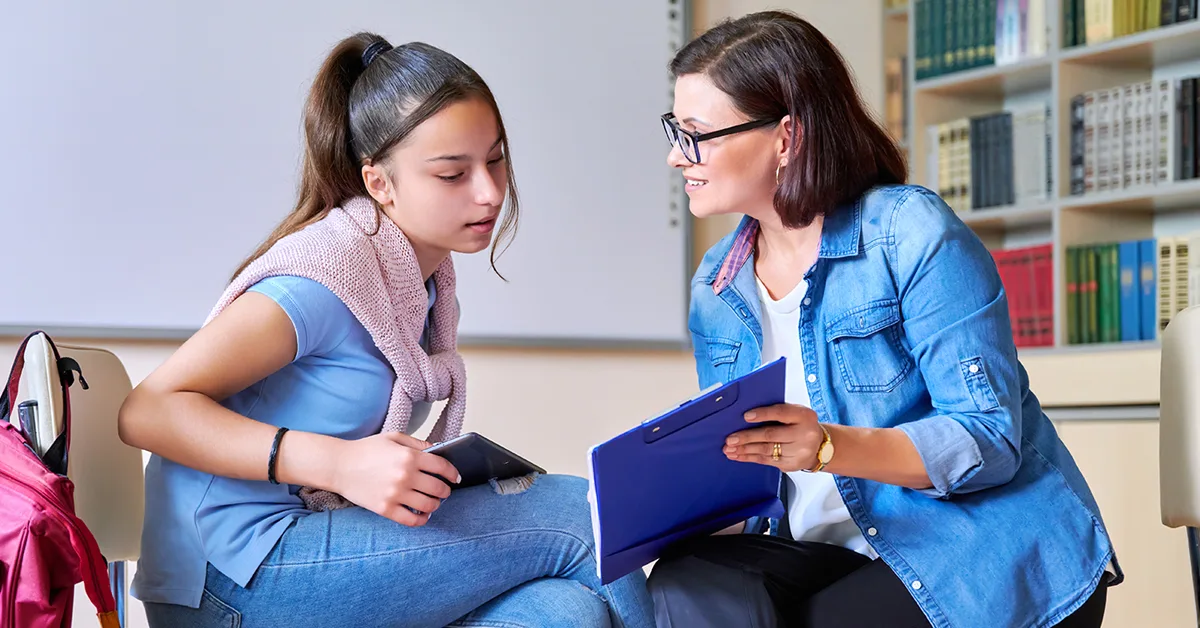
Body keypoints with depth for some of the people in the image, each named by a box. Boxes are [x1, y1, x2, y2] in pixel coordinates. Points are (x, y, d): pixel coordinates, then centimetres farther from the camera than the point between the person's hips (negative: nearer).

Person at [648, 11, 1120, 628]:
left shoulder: (910, 233, -11)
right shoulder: (715, 288, 10)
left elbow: (990, 439, -16)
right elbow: (737, 459, 13)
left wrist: (830, 447, -31)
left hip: (982, 555, -5)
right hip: (826, 555, 5)